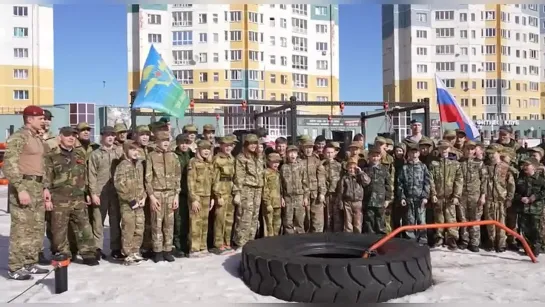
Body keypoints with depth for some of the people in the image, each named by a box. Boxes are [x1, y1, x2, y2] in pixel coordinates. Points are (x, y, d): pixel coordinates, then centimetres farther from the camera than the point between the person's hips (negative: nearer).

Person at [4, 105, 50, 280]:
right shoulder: (18, 137, -9)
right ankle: (15, 268, 3)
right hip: (23, 185, -9)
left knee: (37, 228, 11)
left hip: (37, 186, 9)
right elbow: (9, 165, -17)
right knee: (21, 228, -6)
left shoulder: (38, 139, 18)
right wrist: (20, 189, -22)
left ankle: (30, 264, 20)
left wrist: (45, 187, 18)